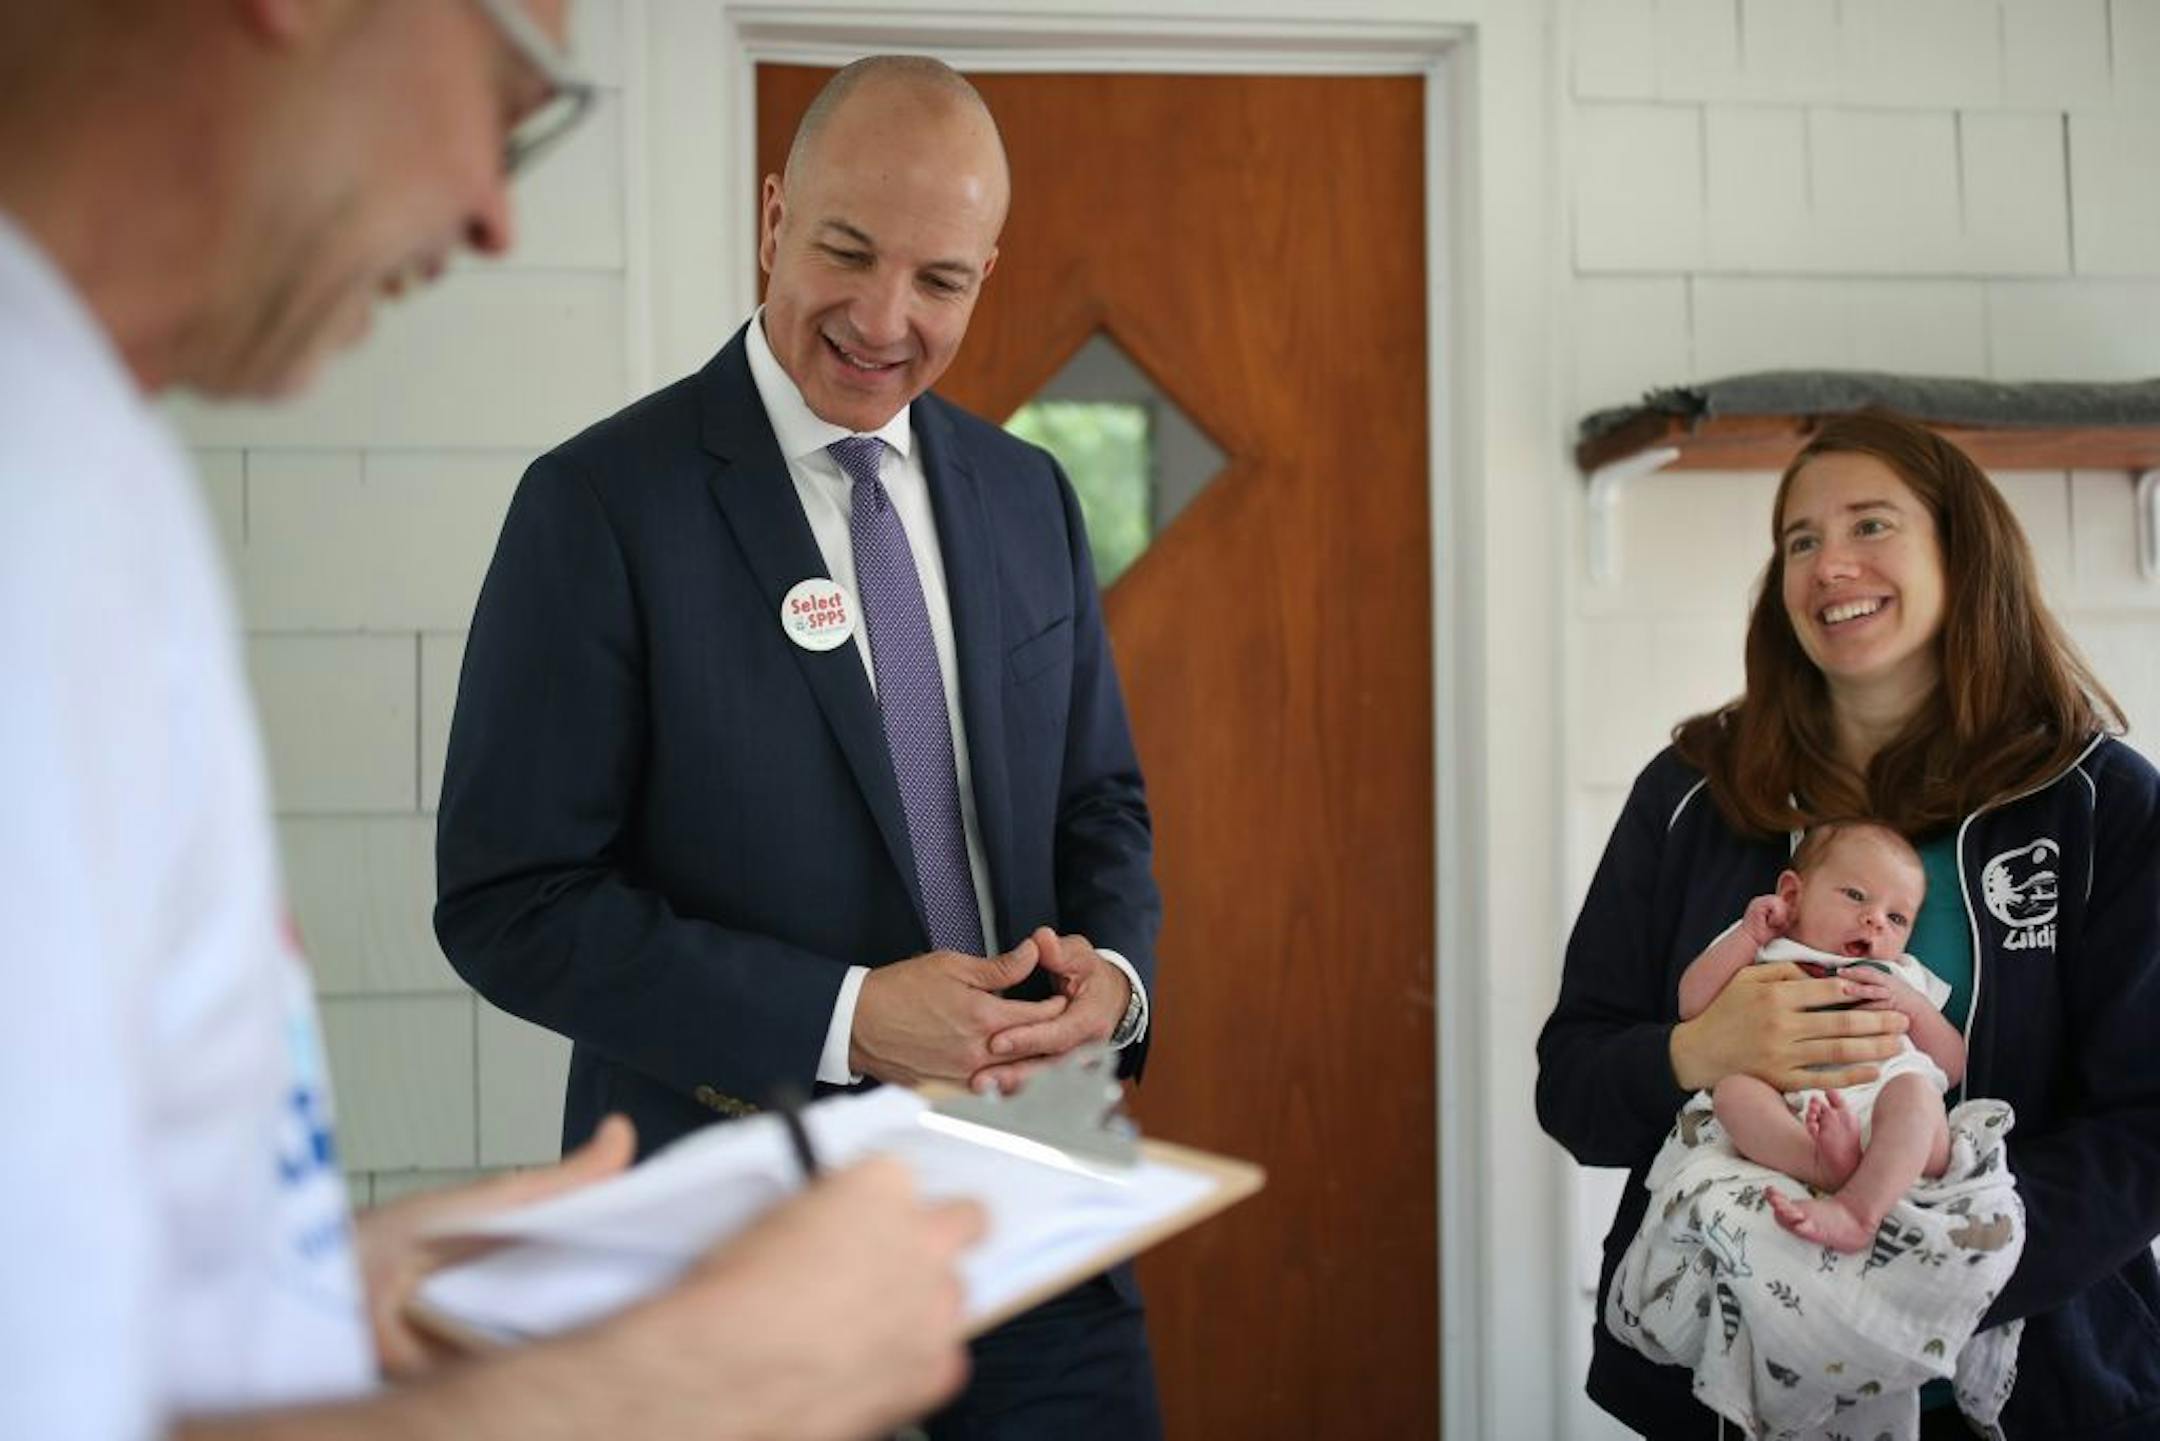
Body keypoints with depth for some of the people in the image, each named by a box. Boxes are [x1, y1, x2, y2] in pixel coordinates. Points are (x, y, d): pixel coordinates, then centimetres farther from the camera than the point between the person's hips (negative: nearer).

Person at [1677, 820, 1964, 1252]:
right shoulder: (1766, 960, 29)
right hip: (1791, 1124, -1)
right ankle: (1830, 1164, -51)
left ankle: (1855, 1208, -52)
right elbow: (1692, 1006, 14)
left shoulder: (1902, 979, 34)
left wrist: (1911, 1005, 8)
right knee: (1733, 1089, -26)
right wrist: (1749, 935, 13)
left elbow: (1953, 1068, 24)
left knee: (1913, 1089, -30)